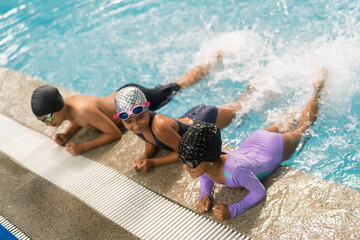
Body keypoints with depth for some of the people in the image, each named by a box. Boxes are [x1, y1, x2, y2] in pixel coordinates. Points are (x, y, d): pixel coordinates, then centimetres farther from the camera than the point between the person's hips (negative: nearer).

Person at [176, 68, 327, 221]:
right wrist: (205, 195, -27)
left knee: (299, 130, 30)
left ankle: (317, 88, 50)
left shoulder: (236, 169, -51)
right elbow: (206, 176, -8)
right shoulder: (204, 163, -32)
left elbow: (260, 192, -35)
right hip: (254, 141, 3)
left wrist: (232, 210, -45)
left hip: (277, 146, -2)